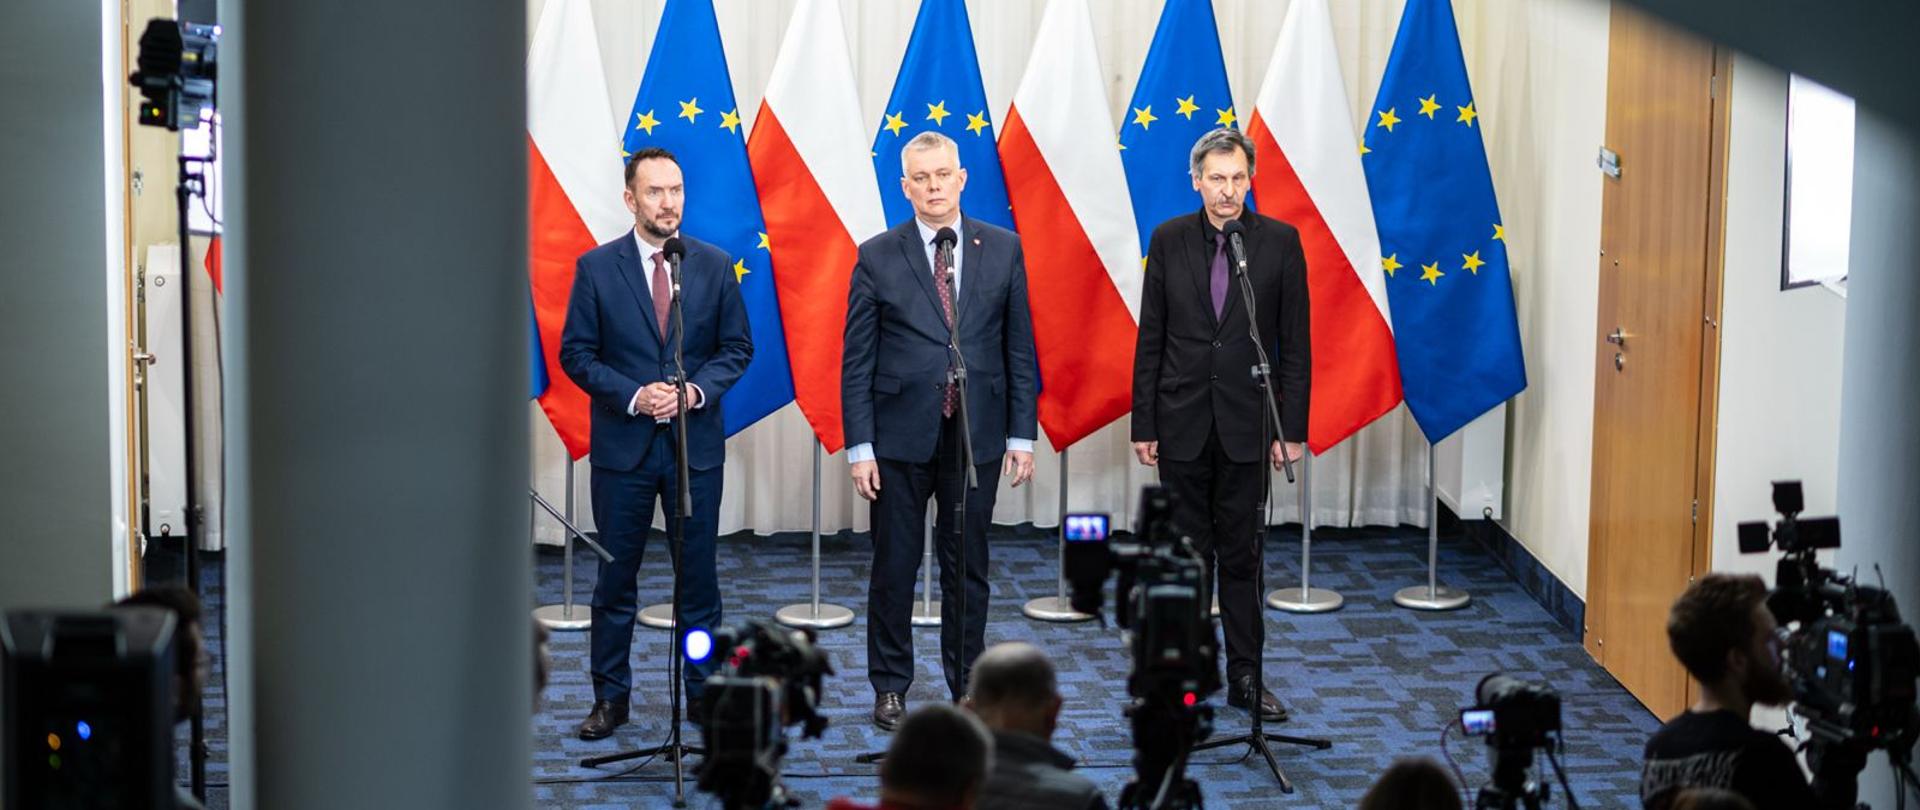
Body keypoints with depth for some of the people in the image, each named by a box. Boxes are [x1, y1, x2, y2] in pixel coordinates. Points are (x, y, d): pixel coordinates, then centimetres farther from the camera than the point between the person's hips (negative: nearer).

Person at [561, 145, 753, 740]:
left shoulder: (714, 265, 2)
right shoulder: (596, 267, -2)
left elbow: (737, 347, 6)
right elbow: (576, 354, -2)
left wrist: (698, 390, -12)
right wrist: (632, 396, -15)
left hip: (696, 442, 1)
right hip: (622, 445, -1)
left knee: (699, 575, 7)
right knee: (615, 578, 6)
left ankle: (704, 691, 18)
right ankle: (611, 696, 15)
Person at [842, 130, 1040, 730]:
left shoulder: (1003, 249, 3)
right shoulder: (877, 257, -1)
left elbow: (1019, 349, 6)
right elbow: (857, 361, -1)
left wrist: (1022, 434, 1)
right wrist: (859, 447, -6)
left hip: (977, 434, 1)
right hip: (901, 437, -1)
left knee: (968, 567, 9)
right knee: (894, 567, 7)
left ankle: (967, 685, 21)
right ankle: (890, 687, 19)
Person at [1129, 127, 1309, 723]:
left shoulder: (1280, 241, -1)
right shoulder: (1169, 240, 2)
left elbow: (1295, 343, 0)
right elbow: (1150, 339, 4)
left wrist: (1292, 427, -5)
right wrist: (1143, 423, 0)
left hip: (1246, 425, -1)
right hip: (1182, 425, 1)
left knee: (1241, 556, 5)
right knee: (1188, 553, 7)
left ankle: (1244, 678, 12)